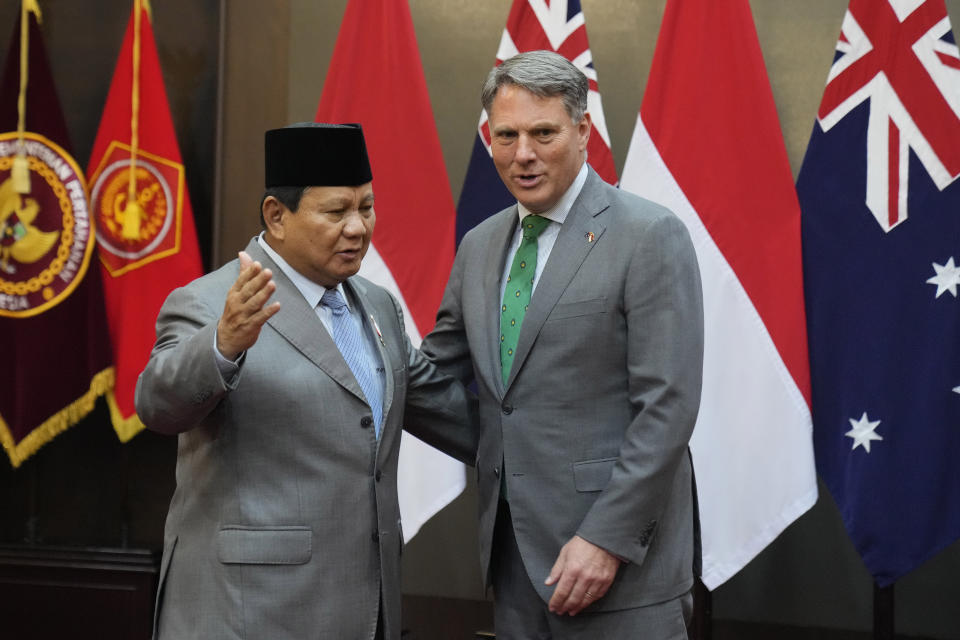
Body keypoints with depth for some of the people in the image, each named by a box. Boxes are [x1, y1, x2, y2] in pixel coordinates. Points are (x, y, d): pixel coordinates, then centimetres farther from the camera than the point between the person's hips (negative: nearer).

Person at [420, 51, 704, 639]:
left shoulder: (651, 236, -10)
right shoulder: (481, 245, 12)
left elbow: (668, 406, -14)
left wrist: (608, 538, -18)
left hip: (619, 550, -6)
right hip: (513, 548, 6)